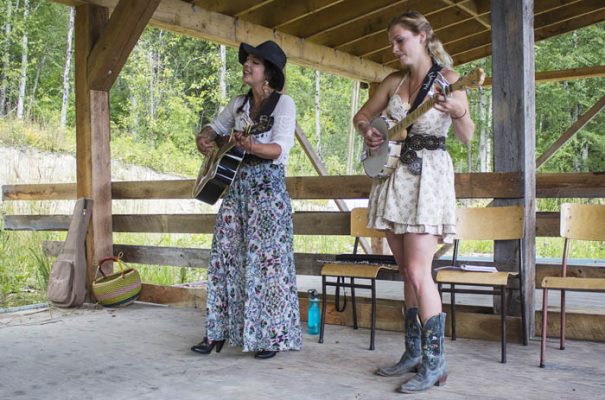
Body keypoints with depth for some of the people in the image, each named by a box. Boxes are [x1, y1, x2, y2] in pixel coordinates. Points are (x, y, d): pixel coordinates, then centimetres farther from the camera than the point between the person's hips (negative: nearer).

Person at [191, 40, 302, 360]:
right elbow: (215, 127, 28)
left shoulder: (283, 103, -5)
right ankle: (219, 331, 16)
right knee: (225, 258, 6)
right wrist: (205, 139, 5)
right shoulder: (239, 103, 14)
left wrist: (249, 145, -33)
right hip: (236, 186, 7)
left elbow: (280, 150, -16)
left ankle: (269, 337, 5)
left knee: (265, 261, -5)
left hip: (267, 189, -6)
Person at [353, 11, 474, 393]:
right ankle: (414, 352, 20)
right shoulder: (394, 81, 12)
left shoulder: (447, 78, -4)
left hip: (428, 175, -6)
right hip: (394, 176, 6)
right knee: (408, 272, 10)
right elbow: (361, 115, 22)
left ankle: (434, 361, -2)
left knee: (418, 272, -12)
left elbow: (467, 136, -11)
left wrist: (459, 111, -33)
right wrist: (368, 132, 0)